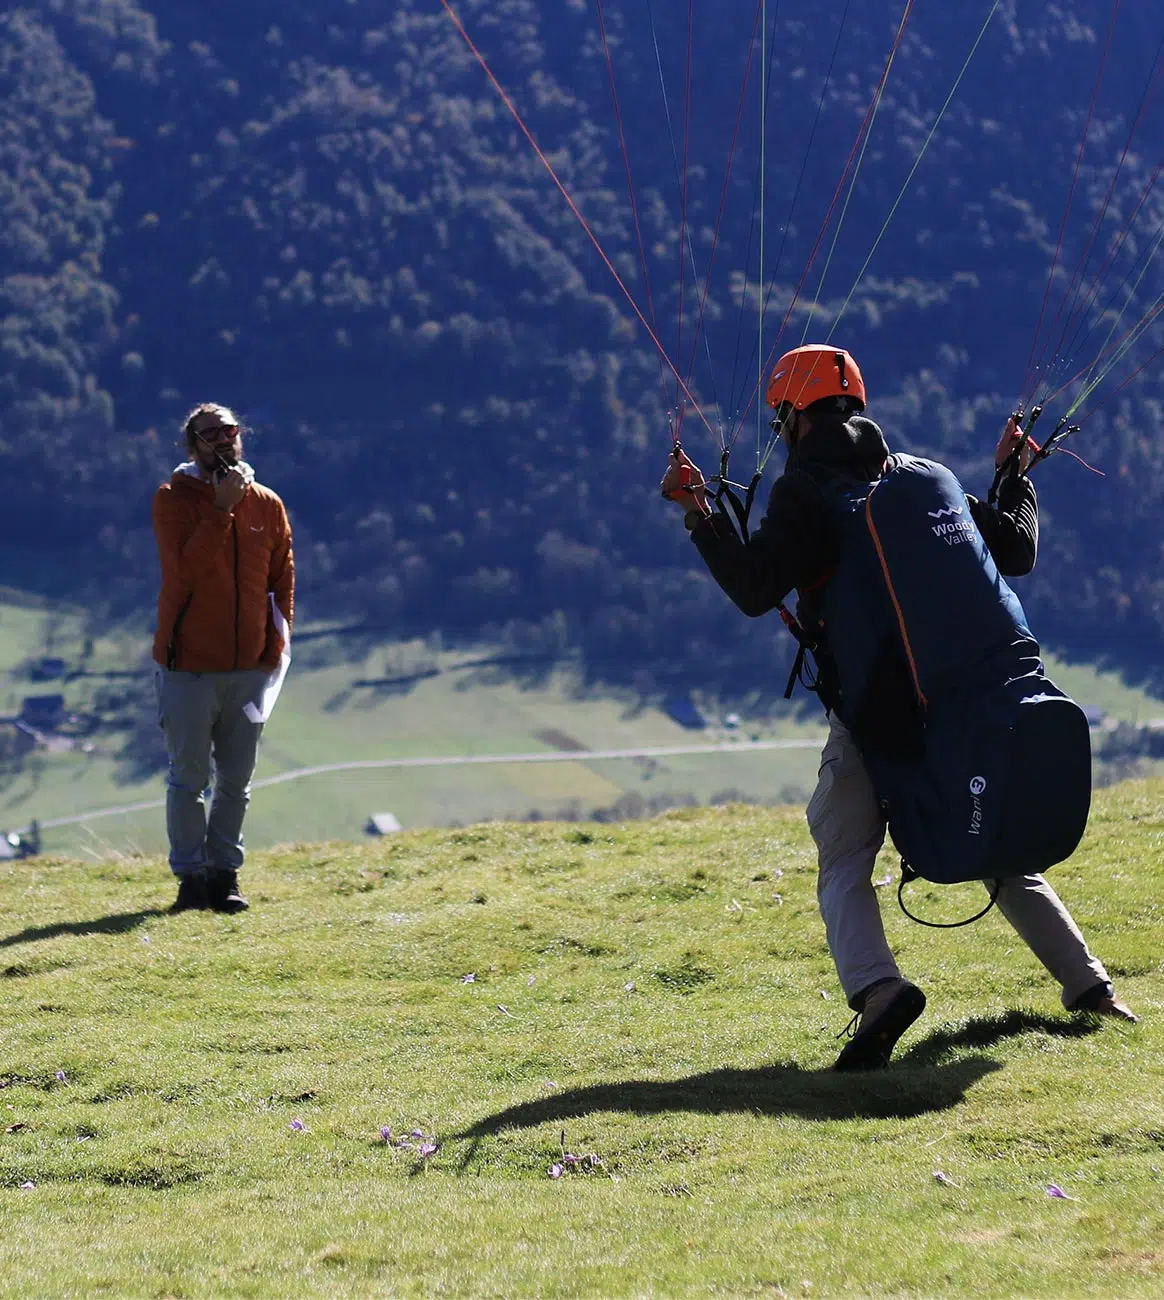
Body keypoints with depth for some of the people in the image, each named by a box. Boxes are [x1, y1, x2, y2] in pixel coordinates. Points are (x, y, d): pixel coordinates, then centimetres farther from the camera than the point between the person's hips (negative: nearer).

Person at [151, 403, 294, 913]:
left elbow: (283, 578, 13)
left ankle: (224, 873, 16)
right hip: (188, 666, -4)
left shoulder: (267, 505, 6)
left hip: (249, 668, 4)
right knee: (188, 778, 1)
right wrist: (221, 509, -22)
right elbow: (185, 570, -20)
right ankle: (191, 876, 8)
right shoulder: (174, 499, -6)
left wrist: (276, 643, 4)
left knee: (236, 780, 7)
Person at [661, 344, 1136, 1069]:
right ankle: (1088, 985, 11)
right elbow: (1017, 553, 19)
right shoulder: (928, 476, 14)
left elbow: (755, 590, -12)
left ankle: (878, 989, -26)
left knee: (844, 871, 0)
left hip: (872, 714, -5)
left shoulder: (805, 491, -3)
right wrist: (1016, 475, 35)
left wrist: (699, 514, -5)